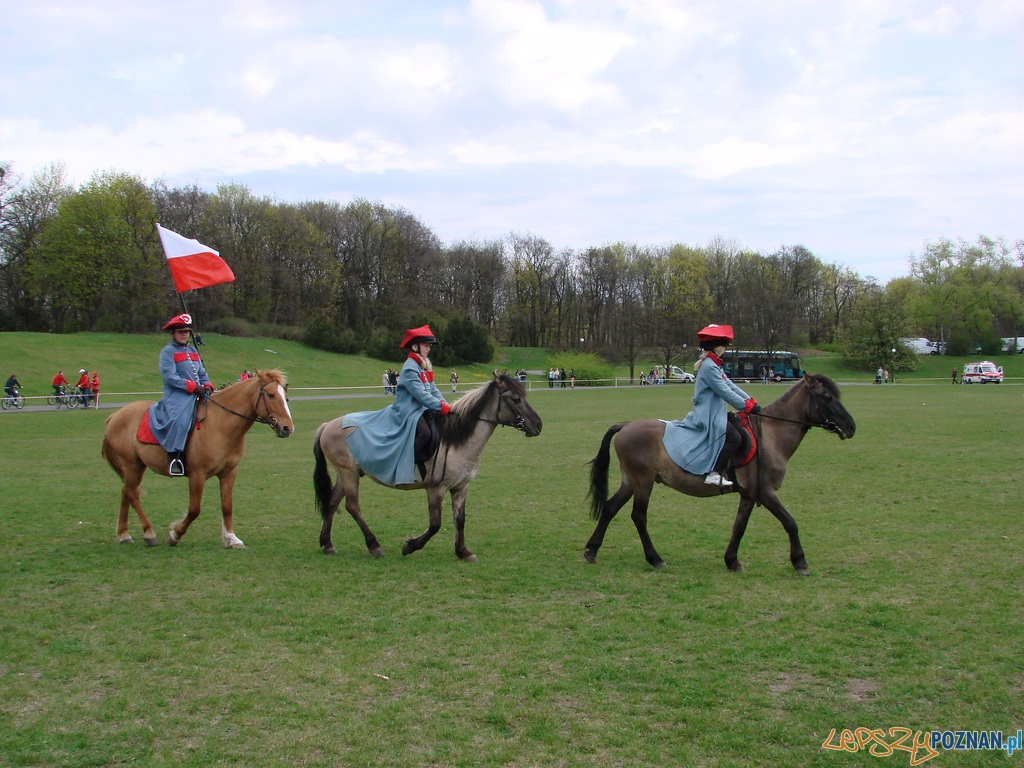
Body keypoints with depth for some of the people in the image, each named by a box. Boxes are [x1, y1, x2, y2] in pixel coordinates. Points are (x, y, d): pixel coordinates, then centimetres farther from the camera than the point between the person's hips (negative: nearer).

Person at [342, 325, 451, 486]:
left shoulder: (425, 366, 14)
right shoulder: (410, 368, -15)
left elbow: (433, 390, 11)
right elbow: (420, 394, -23)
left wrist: (446, 405, -2)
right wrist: (440, 407, -24)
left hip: (421, 409, 10)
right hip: (408, 410, -10)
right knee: (424, 433, -32)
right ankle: (406, 467, -24)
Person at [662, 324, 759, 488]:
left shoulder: (714, 366, 18)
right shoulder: (709, 367, -16)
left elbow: (730, 385, 17)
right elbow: (725, 392, -20)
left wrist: (750, 400, 9)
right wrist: (747, 406, -15)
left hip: (713, 414, 11)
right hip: (708, 417, -11)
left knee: (741, 431, 14)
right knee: (734, 437, -22)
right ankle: (714, 474, -22)